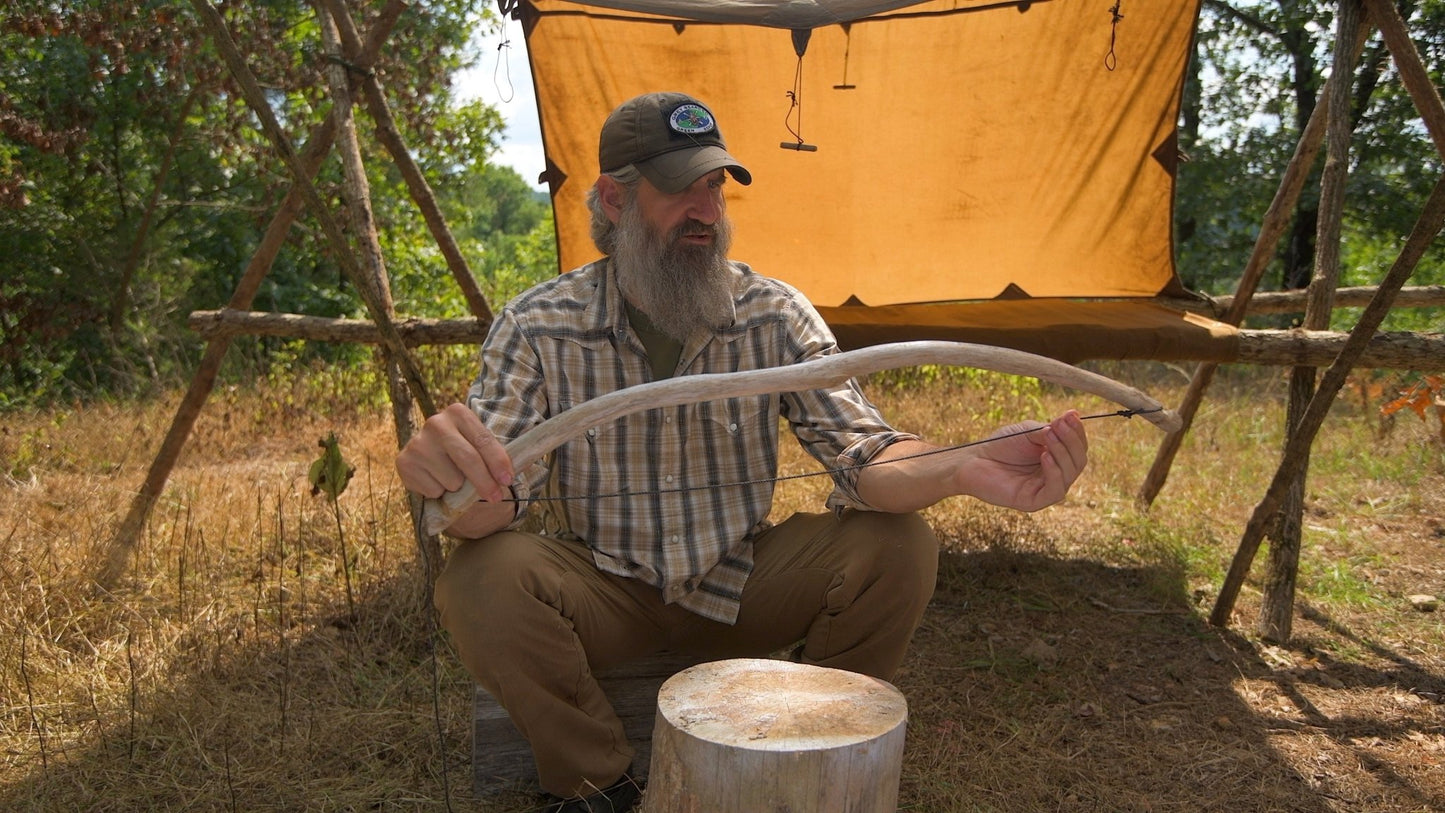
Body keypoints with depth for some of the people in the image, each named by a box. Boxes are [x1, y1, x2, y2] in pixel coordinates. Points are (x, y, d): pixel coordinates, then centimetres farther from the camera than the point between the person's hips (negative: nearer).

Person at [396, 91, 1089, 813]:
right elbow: (496, 502, -20)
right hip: (600, 590, -1)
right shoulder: (537, 327, -13)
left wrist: (959, 470, -39)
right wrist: (450, 473, -46)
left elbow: (862, 453, -16)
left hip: (740, 585, 2)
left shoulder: (774, 314, -8)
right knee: (481, 578, -31)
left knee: (898, 547, -19)